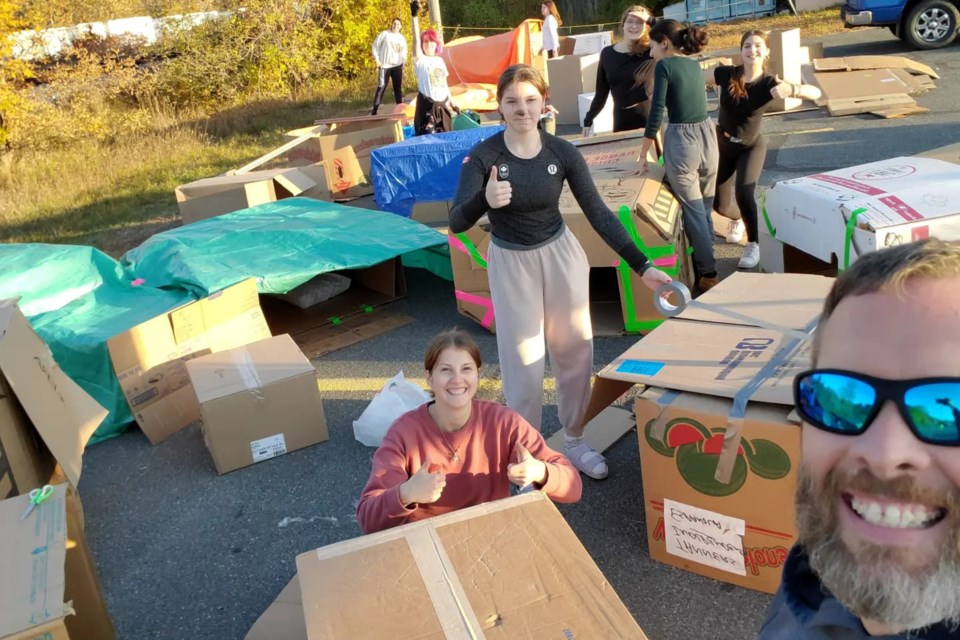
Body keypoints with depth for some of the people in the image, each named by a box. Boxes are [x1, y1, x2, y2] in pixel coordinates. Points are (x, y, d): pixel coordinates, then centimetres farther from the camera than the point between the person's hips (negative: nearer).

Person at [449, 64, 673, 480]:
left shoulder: (562, 152, -10)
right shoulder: (483, 156, -17)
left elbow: (598, 212, -8)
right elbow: (456, 223, -25)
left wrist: (641, 265, -13)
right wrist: (485, 200, -47)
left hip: (560, 255, 3)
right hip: (511, 263, -3)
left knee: (575, 352, 11)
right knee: (523, 363, 1)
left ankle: (574, 440, 32)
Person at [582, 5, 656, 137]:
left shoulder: (651, 51, -6)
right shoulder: (607, 53, 5)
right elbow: (601, 92, 12)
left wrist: (650, 20, -16)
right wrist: (589, 119, 9)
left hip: (648, 122, -3)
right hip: (621, 121, 3)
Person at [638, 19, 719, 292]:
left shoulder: (665, 65, -9)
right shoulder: (694, 65, 13)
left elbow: (657, 113, -12)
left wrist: (643, 156, -6)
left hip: (681, 140, -7)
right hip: (708, 135, 7)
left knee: (693, 212, 3)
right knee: (705, 209, 17)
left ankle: (708, 274, 6)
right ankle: (706, 264, 28)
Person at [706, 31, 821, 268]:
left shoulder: (769, 83, -20)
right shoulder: (726, 74, -17)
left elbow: (816, 93, -28)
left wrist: (791, 89, -47)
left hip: (751, 146, -2)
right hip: (723, 143, 2)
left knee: (744, 192, -26)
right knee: (718, 203, 10)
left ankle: (754, 245, -6)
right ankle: (736, 220, 47)